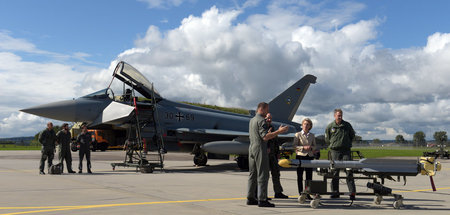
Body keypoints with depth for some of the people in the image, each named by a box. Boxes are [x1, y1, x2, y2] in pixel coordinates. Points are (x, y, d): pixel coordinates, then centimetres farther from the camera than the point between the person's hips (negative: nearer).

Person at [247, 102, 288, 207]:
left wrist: (268, 133, 25)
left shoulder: (252, 120, 17)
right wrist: (278, 131, -19)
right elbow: (265, 137, -20)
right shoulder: (261, 120, -12)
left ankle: (250, 198, 14)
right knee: (262, 175, -7)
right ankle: (262, 200, -7)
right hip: (260, 149, -9)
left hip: (252, 148, 9)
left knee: (253, 174, 11)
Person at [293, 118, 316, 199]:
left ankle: (307, 193, 10)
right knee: (300, 176, 1)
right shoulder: (298, 134, 2)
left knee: (309, 176, 3)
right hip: (300, 156, -3)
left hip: (310, 156, 3)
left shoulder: (312, 135, 11)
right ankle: (301, 193, 8)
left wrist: (311, 148, -9)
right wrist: (303, 147, -16)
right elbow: (294, 146, -3)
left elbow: (314, 146, 14)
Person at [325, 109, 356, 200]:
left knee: (349, 171, -7)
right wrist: (333, 145, 11)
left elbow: (352, 135, 20)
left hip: (346, 151, 0)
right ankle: (335, 192, 9)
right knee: (334, 172, 2)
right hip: (335, 151, 0)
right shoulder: (330, 127, 5)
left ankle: (352, 192, -3)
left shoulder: (347, 125, 6)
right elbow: (327, 139, 15)